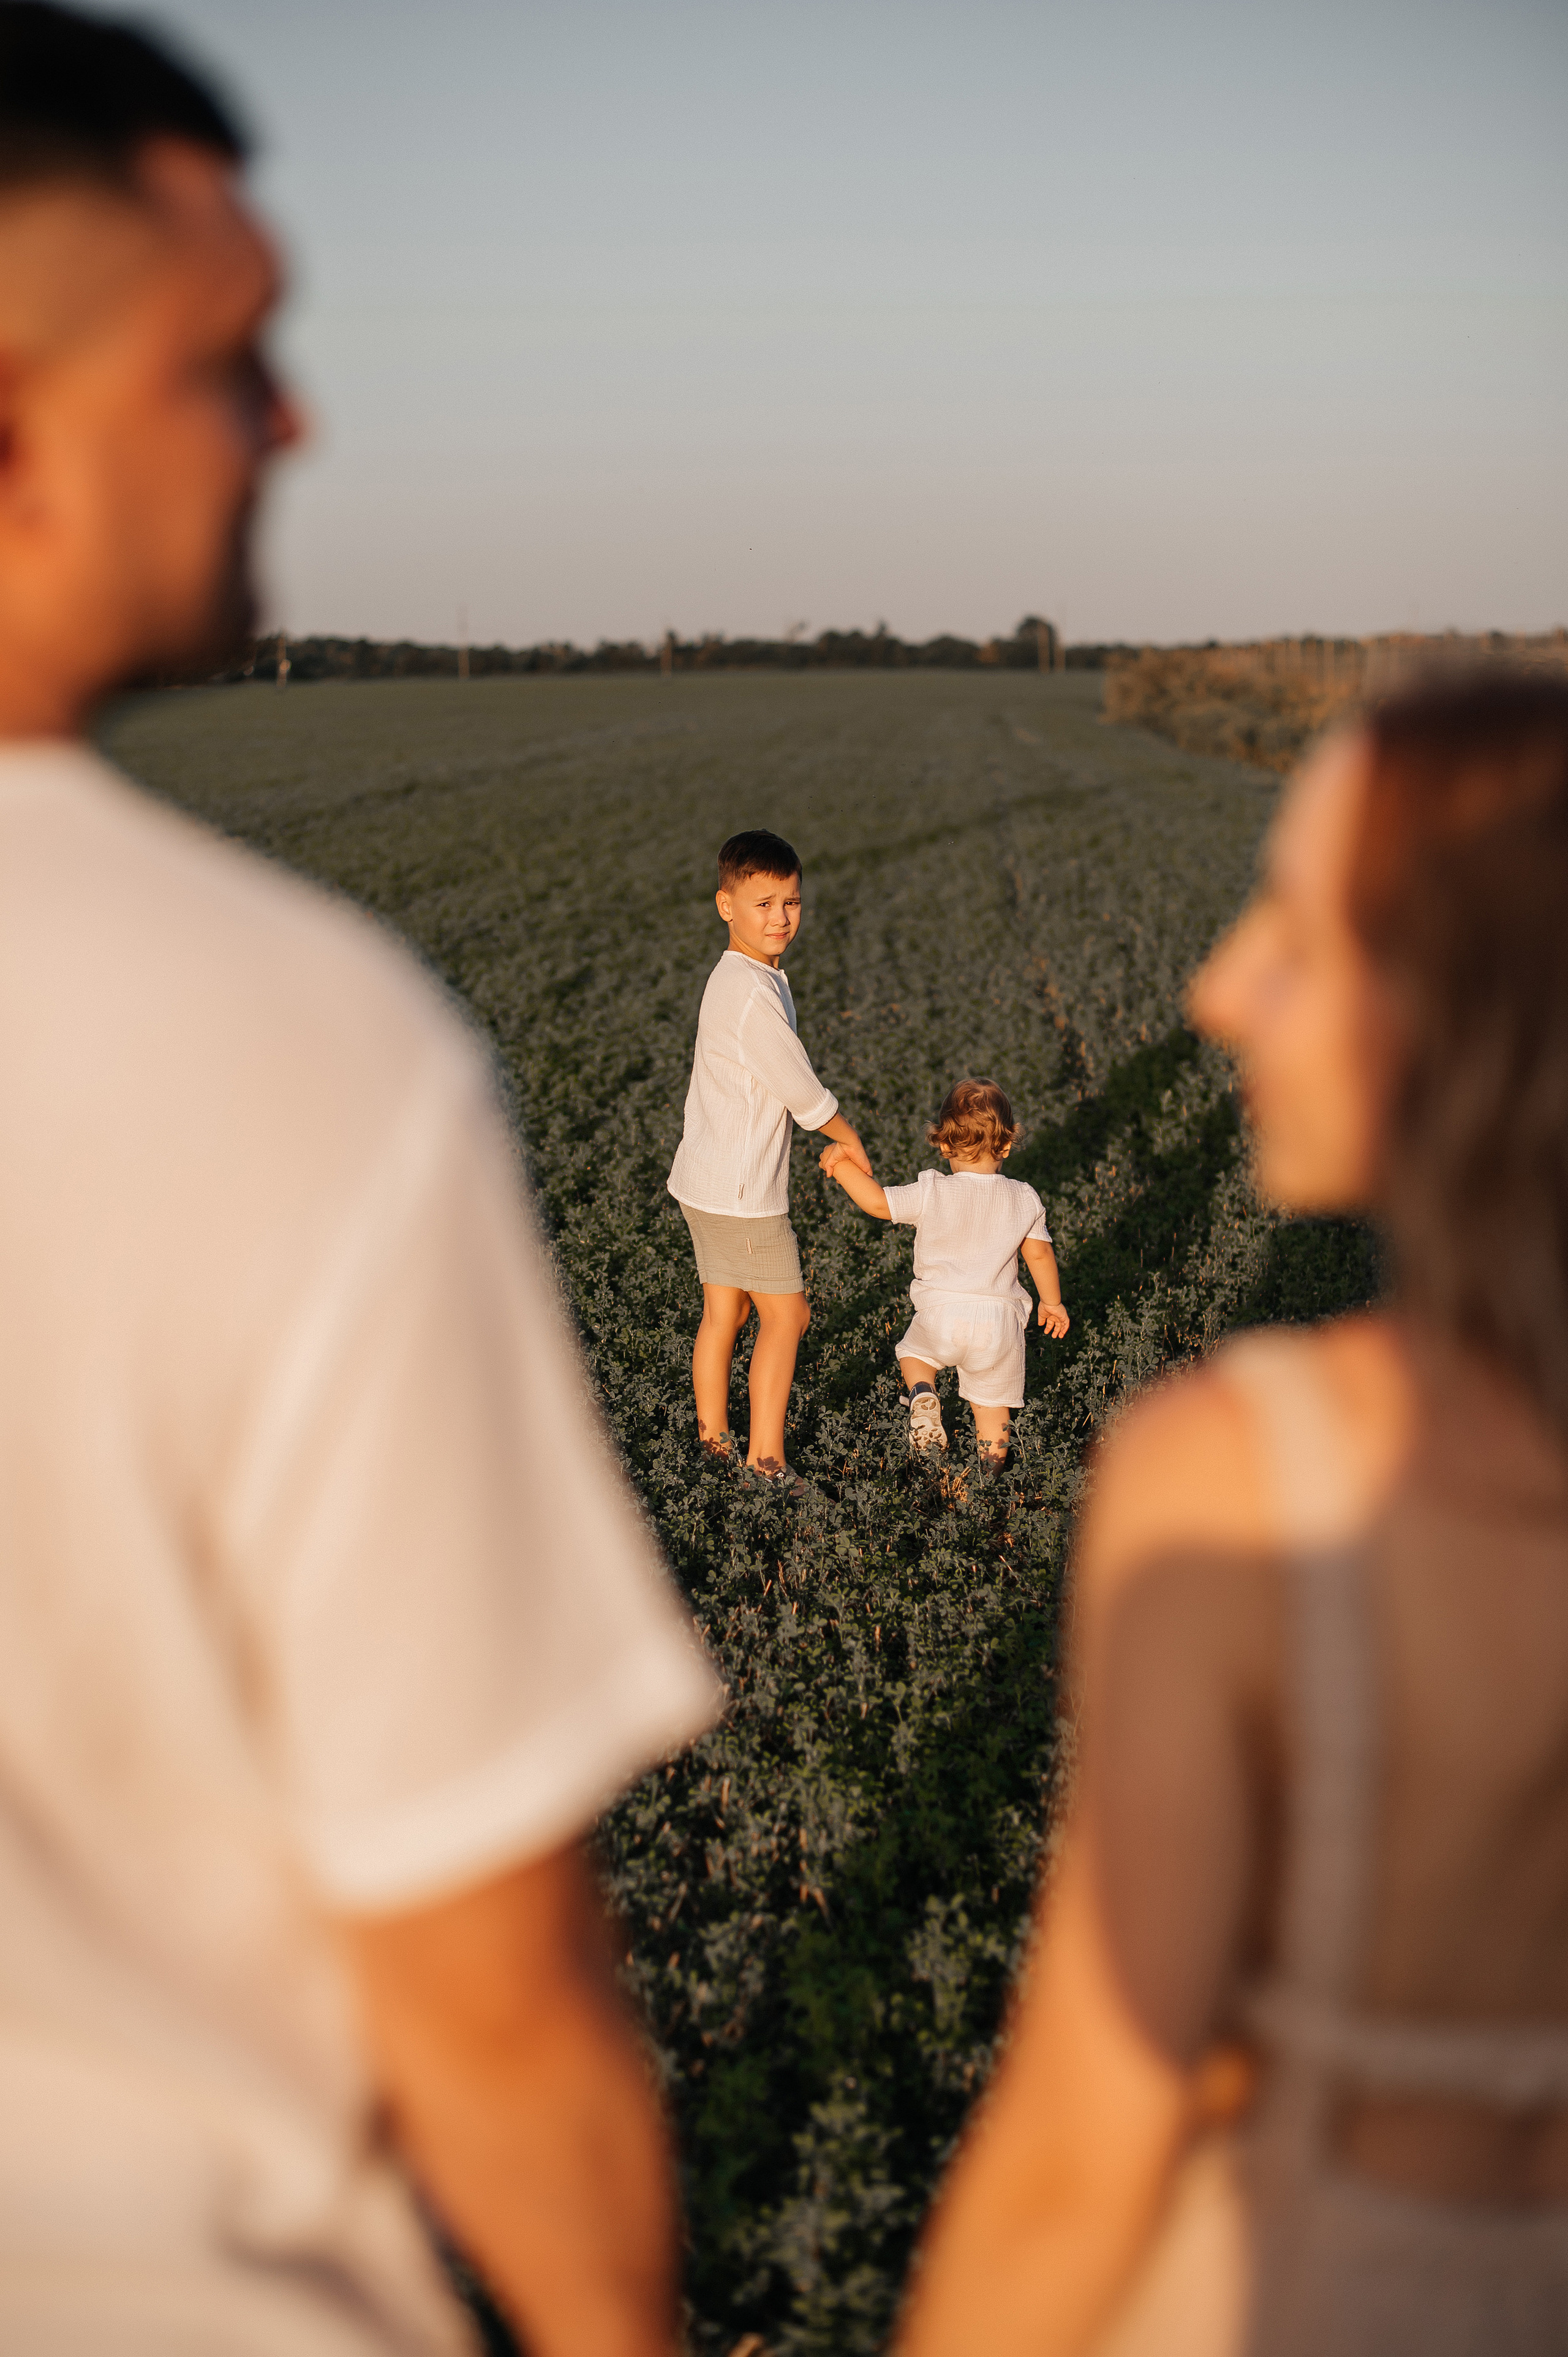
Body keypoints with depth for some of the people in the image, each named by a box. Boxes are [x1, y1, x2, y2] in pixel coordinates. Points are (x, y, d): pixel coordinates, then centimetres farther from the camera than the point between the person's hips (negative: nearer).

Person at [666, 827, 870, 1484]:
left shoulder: (732, 979, 9)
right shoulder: (753, 993, -22)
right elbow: (802, 1091, -16)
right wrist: (849, 1140, 1)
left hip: (705, 1182, 9)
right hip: (742, 1193, -9)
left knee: (723, 1312, 18)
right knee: (785, 1314, 2)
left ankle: (713, 1435, 29)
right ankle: (765, 1456, 9)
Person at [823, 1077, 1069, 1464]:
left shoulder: (931, 1193, -10)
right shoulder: (1024, 1201, -1)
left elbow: (878, 1202, -14)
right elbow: (1040, 1254, 6)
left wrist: (841, 1164, -3)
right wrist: (1052, 1302, 21)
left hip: (941, 1314, -1)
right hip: (999, 1320, 1)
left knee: (912, 1351, 28)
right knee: (992, 1399, 18)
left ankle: (923, 1393, 1)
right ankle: (993, 1456, 15)